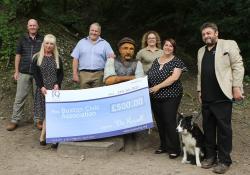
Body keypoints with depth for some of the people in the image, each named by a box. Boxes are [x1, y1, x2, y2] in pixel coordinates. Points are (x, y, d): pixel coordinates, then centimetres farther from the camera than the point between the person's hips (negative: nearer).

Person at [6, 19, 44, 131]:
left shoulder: (42, 40, 7)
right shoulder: (23, 39, 10)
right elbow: (18, 55, 11)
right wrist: (16, 71, 6)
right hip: (24, 73, 1)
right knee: (19, 97, 1)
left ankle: (38, 120, 13)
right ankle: (14, 120, 7)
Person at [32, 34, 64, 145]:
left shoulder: (57, 58, 11)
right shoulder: (37, 58, 5)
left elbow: (61, 73, 9)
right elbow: (36, 74, 0)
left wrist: (57, 84, -7)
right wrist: (41, 87, -11)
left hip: (54, 89, 2)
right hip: (42, 89, -2)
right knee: (46, 112, -4)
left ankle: (42, 136, 2)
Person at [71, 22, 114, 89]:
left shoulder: (105, 44, 11)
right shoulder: (81, 42, 13)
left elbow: (111, 57, 6)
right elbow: (75, 59, 9)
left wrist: (111, 57, -19)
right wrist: (75, 74, 2)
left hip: (98, 74, 0)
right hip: (84, 74, 1)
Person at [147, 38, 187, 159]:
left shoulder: (176, 61, -4)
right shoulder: (156, 61, 13)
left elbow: (174, 77, -17)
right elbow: (149, 76, 17)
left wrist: (159, 86, -18)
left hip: (170, 97, -6)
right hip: (155, 98, 6)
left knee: (170, 122, -6)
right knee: (159, 122, 11)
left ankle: (174, 149, 5)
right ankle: (164, 146, 25)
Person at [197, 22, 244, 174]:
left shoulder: (229, 44, 0)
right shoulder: (201, 51, 18)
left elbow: (238, 67, -5)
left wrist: (236, 87, -11)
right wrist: (200, 90, 17)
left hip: (222, 96, -6)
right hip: (207, 97, 6)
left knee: (223, 128, -1)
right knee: (208, 127, 10)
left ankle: (224, 160, 8)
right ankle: (210, 156, 22)